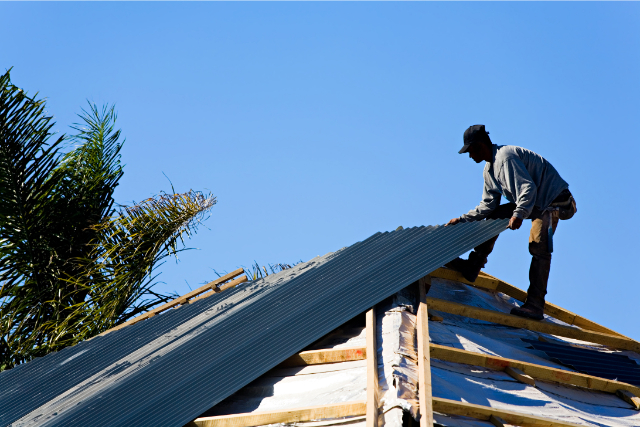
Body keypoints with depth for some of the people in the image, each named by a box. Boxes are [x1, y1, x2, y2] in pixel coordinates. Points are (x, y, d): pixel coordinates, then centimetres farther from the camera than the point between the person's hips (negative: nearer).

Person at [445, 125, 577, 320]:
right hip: (531, 203, 10)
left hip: (554, 200, -10)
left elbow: (528, 188, -31)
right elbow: (488, 205, 14)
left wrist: (519, 214, -42)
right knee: (494, 216, 11)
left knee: (538, 246, -24)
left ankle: (535, 304, -29)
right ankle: (472, 267, 15)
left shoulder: (506, 157, -21)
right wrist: (463, 220, 9)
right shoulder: (489, 169, 11)